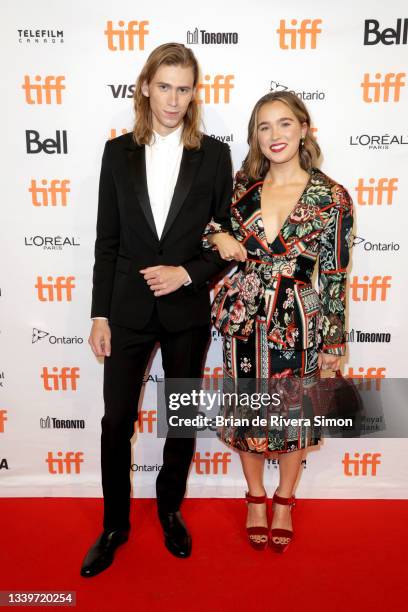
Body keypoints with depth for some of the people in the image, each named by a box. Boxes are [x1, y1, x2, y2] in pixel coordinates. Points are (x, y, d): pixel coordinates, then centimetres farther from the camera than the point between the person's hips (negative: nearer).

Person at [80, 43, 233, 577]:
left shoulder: (214, 155, 0)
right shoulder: (119, 152, 2)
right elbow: (106, 241, 2)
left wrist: (186, 273, -16)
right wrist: (100, 315, -1)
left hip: (187, 310, 0)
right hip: (128, 308, 1)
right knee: (116, 421, 6)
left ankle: (171, 509, 39)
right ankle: (115, 524, 30)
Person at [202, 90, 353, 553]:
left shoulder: (331, 197, -7)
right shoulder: (241, 186, 0)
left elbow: (334, 276, -4)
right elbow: (202, 223, 14)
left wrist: (334, 342, -2)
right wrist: (218, 236, -9)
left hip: (298, 320, -2)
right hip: (244, 316, 2)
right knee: (246, 410, 14)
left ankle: (284, 501, 40)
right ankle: (256, 498, 40)